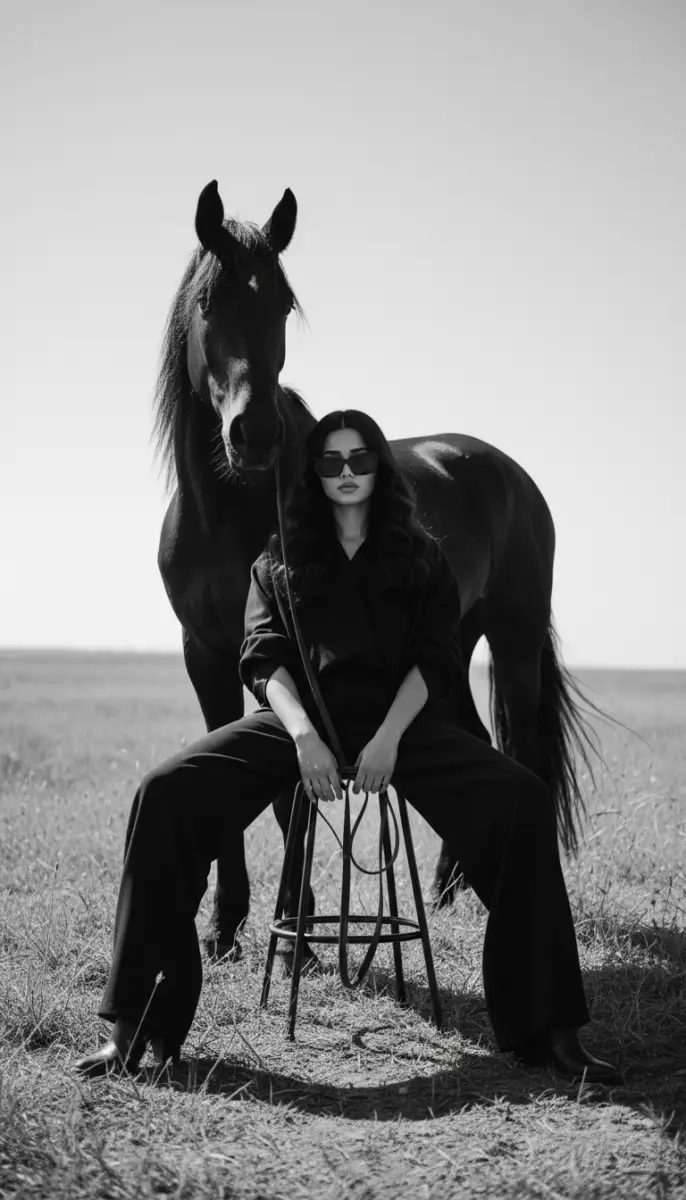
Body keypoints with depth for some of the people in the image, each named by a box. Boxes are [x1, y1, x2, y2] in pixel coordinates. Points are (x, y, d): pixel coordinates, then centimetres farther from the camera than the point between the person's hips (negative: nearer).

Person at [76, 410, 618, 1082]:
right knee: (166, 794, -24)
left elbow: (435, 660, 3)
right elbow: (263, 660, 4)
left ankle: (547, 1030, -22)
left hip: (400, 719, 0)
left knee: (522, 801, -26)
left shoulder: (421, 559, 16)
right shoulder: (281, 561, 18)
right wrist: (304, 735, -17)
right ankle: (134, 1027, -23)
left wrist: (389, 737, -16)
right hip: (294, 718, 1)